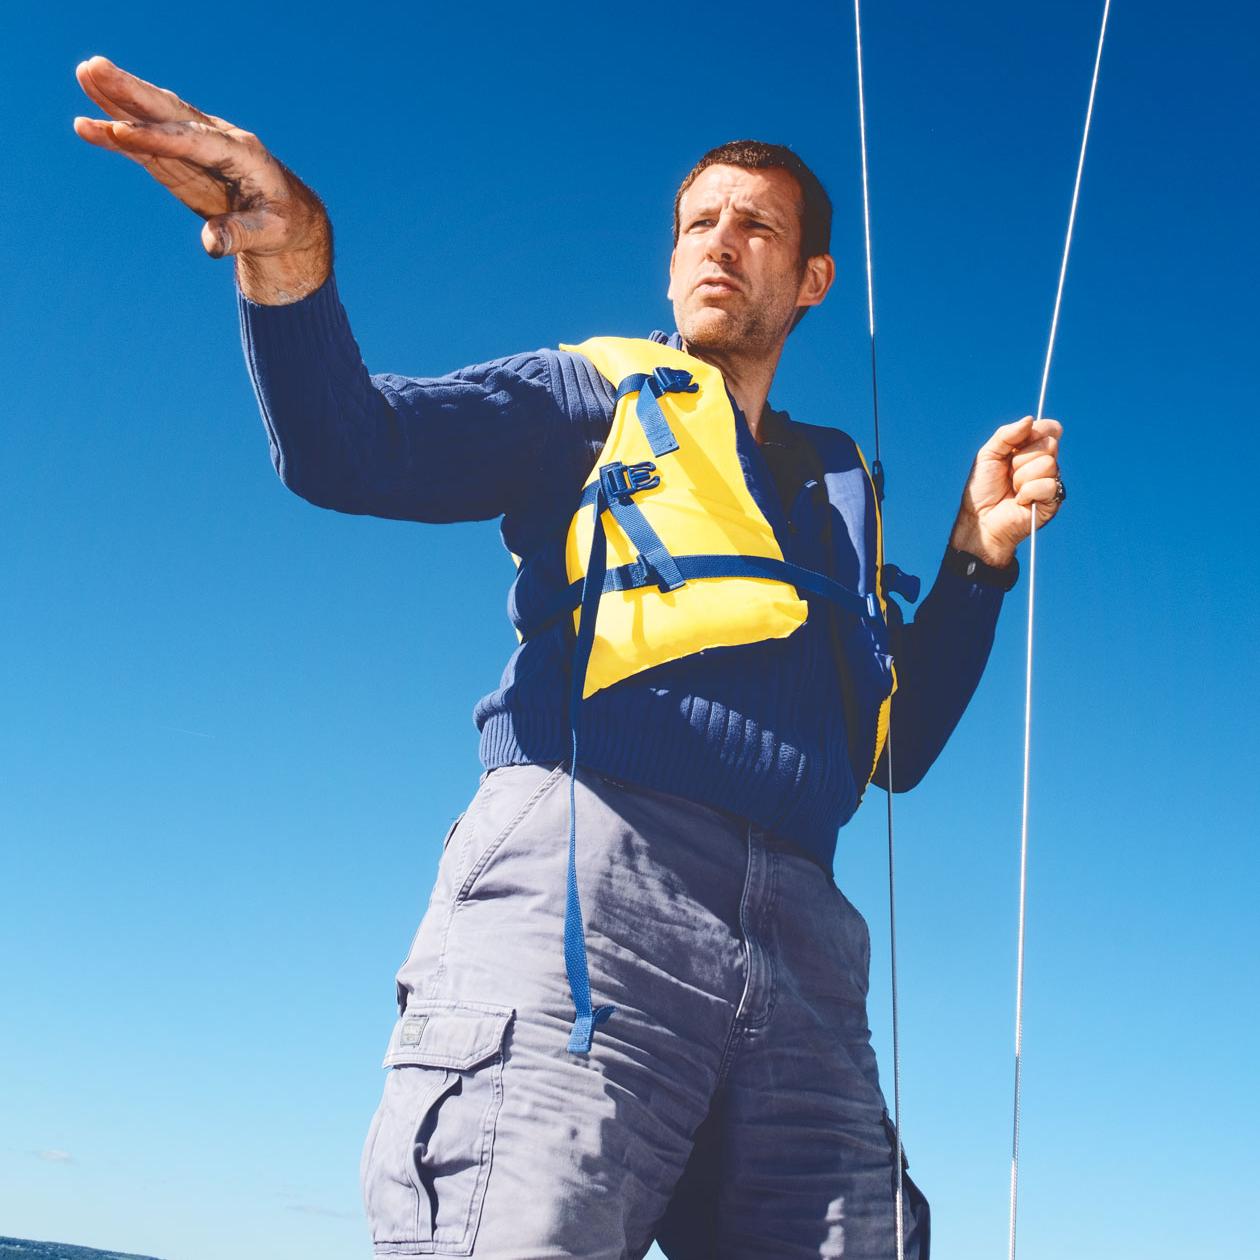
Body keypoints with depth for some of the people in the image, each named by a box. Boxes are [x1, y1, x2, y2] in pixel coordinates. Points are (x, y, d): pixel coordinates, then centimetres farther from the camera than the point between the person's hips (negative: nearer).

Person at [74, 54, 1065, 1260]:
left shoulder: (838, 486, 31)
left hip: (798, 936, 5)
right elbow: (347, 448, 2)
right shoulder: (592, 393, 19)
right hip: (585, 877, -4)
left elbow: (899, 746, 27)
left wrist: (978, 550, 17)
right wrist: (291, 265, -17)